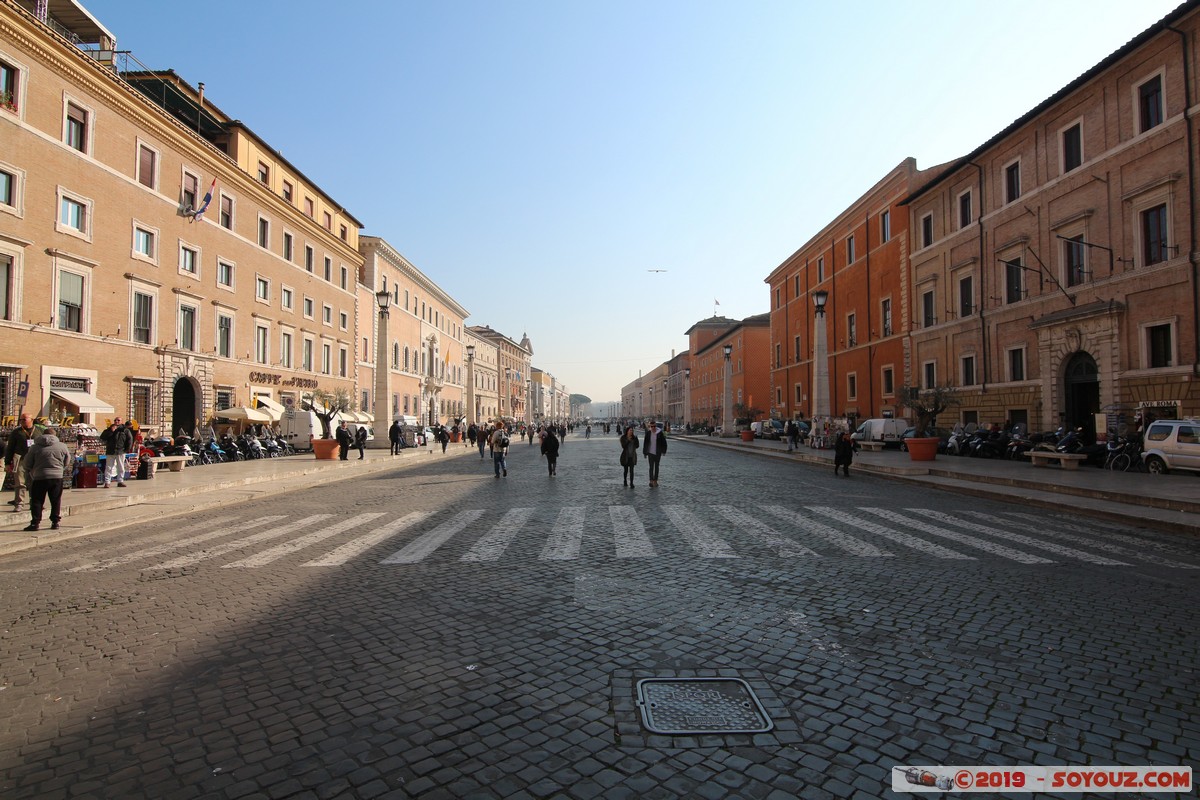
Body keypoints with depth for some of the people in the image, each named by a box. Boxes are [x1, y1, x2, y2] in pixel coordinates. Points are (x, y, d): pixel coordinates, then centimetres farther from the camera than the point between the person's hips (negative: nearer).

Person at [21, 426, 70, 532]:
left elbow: (27, 463, 6)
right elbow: (67, 461, 12)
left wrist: (31, 470, 26)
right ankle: (55, 522, 10)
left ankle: (35, 522, 4)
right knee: (56, 501, 9)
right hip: (57, 477, 1)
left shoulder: (35, 447, 0)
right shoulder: (62, 446, 3)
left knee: (37, 501, 7)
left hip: (39, 477, -1)